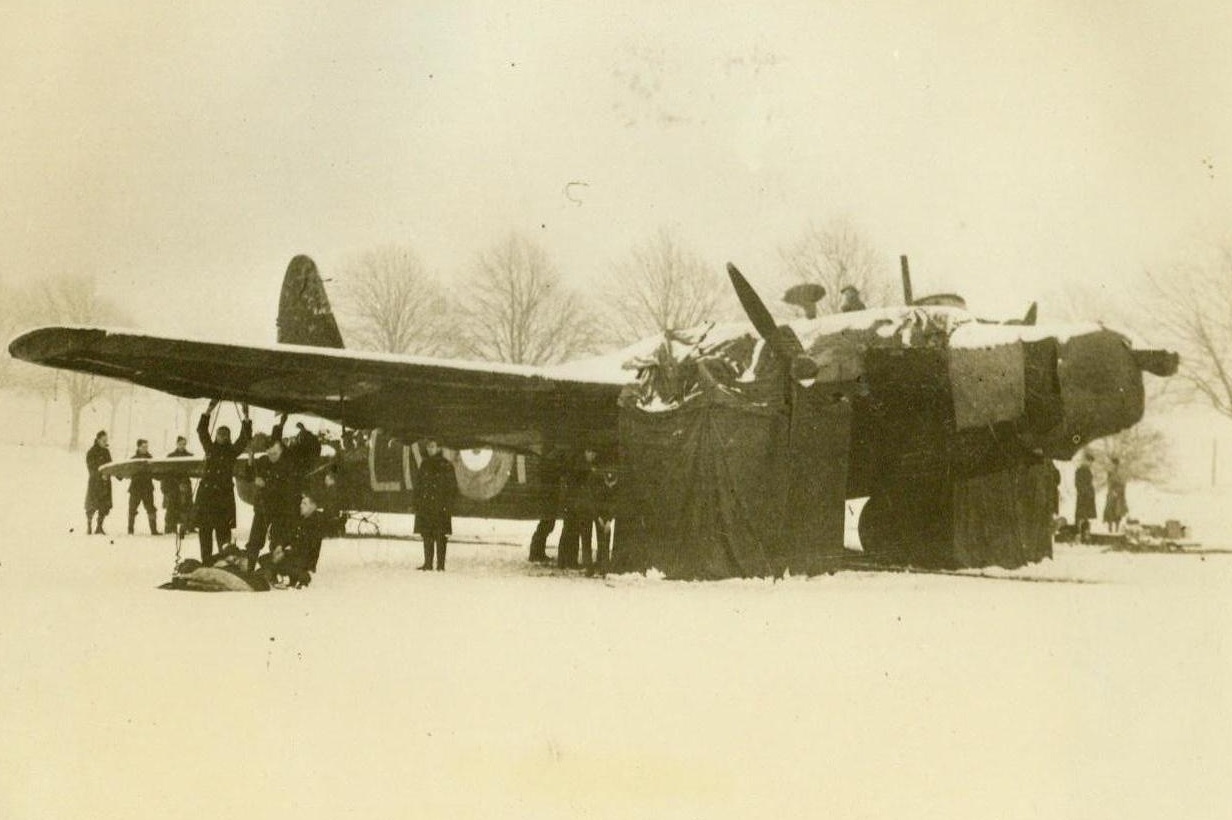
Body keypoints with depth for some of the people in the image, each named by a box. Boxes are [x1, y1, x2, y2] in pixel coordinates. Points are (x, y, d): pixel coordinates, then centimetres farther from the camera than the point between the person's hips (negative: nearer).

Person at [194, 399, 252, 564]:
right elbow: (201, 430, 6)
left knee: (223, 531, -8)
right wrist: (209, 411, -4)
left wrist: (246, 417, -15)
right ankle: (205, 563, 7)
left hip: (224, 495, -3)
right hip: (205, 493, 3)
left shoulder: (232, 451, 9)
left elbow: (244, 439, -3)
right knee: (204, 529, 2)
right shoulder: (210, 448, 15)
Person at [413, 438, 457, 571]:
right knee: (427, 535, 5)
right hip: (425, 505, 5)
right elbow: (418, 485, 17)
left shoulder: (446, 465, -1)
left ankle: (440, 564, -3)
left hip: (440, 506, -5)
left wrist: (448, 504, -10)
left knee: (440, 535, -5)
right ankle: (428, 563, 10)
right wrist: (417, 503, 9)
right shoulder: (425, 464, 14)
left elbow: (452, 487, -2)